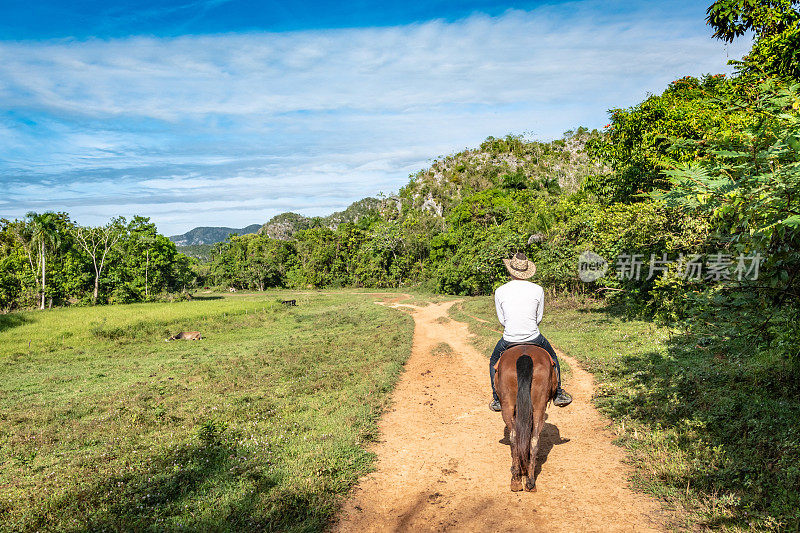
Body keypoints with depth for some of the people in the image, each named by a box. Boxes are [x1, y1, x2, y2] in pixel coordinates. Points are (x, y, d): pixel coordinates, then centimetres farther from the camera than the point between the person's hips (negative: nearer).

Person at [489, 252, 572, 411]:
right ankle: (558, 395, 39)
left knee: (494, 363, 29)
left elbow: (502, 319, 4)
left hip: (509, 341, 0)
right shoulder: (538, 290, -3)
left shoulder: (499, 291, -4)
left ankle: (497, 400, 31)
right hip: (534, 339, 1)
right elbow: (539, 317, 5)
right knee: (552, 358, 31)